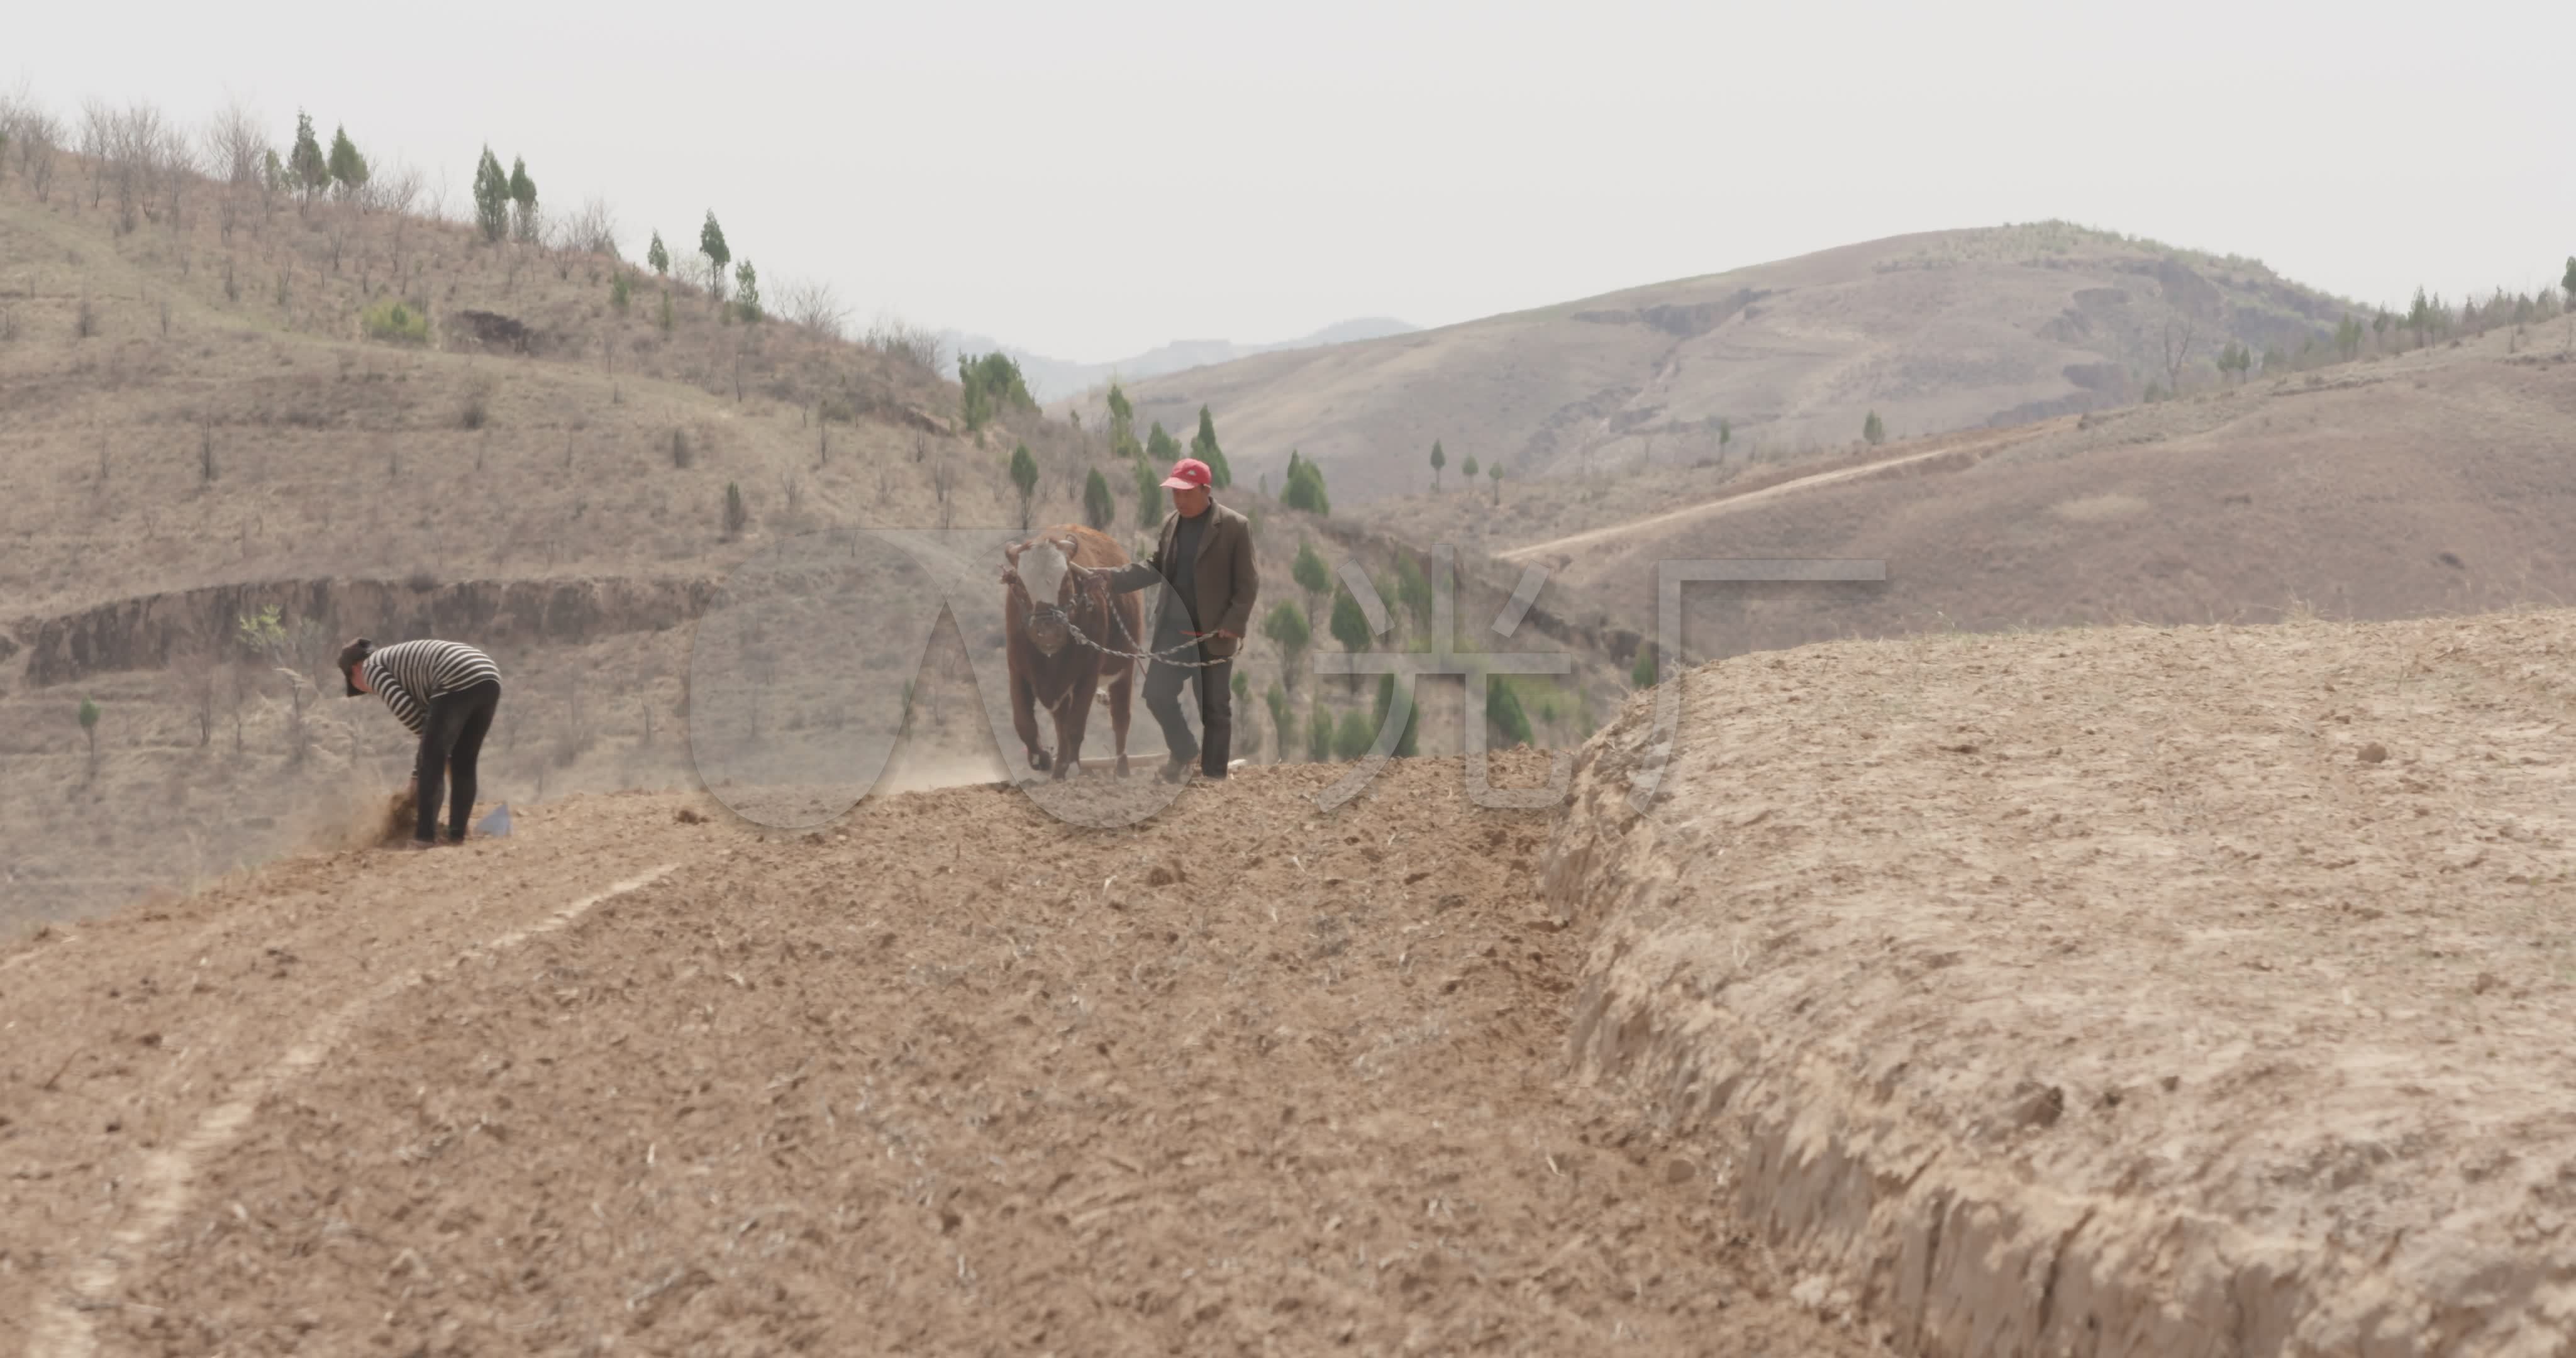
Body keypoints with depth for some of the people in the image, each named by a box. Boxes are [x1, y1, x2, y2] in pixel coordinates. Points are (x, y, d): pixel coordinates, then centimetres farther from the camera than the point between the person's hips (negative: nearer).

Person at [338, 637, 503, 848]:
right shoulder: (401, 661, 36)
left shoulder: (371, 667, 12)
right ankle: (457, 834, 16)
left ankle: (425, 835, 0)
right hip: (489, 681, 9)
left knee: (433, 761, 0)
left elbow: (405, 709, -2)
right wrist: (417, 775, 39)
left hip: (458, 682, -8)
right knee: (464, 763, 16)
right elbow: (423, 714, 36)